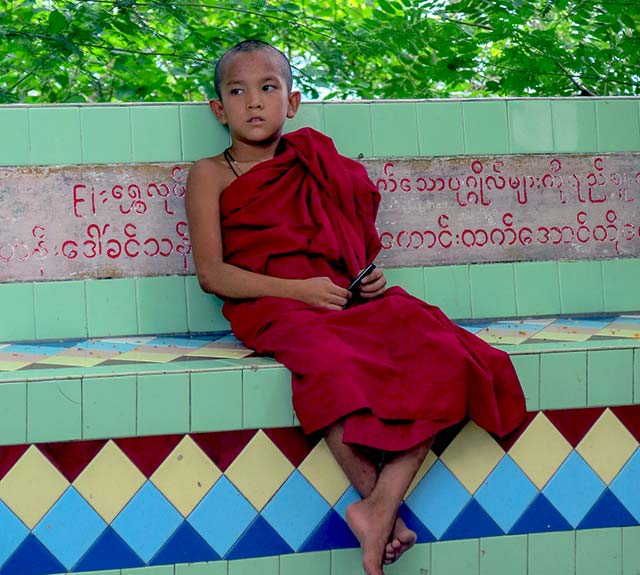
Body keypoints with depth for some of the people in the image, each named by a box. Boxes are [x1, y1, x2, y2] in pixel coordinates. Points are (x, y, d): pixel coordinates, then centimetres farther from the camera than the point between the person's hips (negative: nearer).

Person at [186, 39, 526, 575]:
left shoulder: (320, 167, 21)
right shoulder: (212, 175, 9)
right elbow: (211, 273, -1)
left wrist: (372, 279, 5)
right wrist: (299, 289, -12)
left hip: (345, 297, 5)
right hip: (274, 306, -4)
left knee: (435, 346, -23)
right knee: (330, 359, -39)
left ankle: (378, 509, -30)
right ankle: (383, 505, -25)